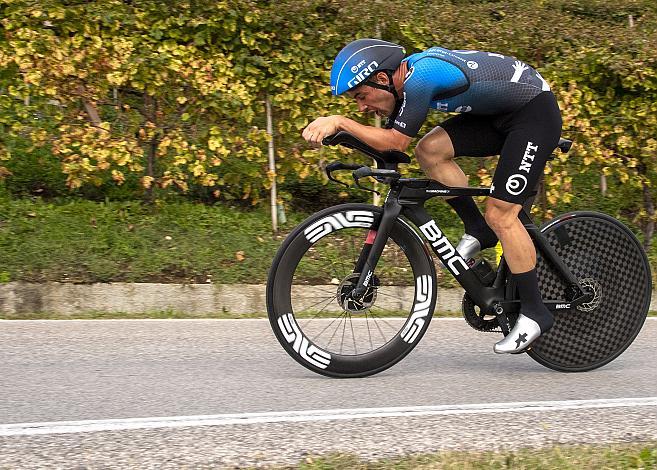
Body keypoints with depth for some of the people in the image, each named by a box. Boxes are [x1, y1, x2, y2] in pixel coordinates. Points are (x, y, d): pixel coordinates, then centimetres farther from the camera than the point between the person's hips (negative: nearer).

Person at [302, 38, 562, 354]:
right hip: (499, 114, 9)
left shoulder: (420, 77, -26)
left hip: (536, 112, -9)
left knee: (500, 214, -11)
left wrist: (340, 122, -23)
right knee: (429, 150, -7)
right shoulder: (408, 73, 2)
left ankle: (534, 314, 0)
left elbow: (396, 142, -23)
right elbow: (388, 141, 11)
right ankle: (478, 230, 9)